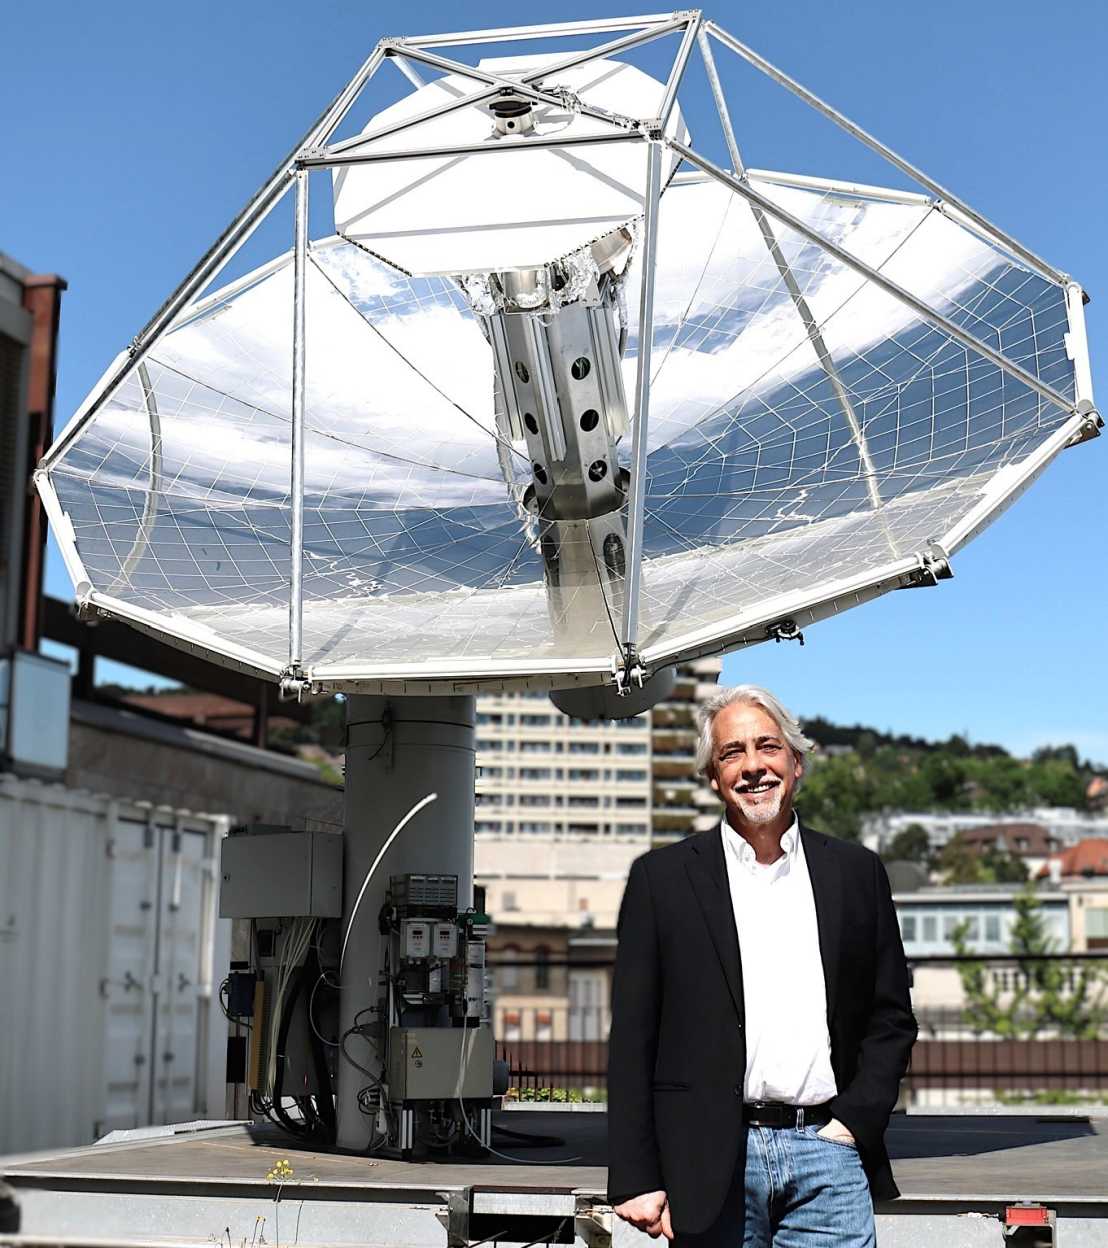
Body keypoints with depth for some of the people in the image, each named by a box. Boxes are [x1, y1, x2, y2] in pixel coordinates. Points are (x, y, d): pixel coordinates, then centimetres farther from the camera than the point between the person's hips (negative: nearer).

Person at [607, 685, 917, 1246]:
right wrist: (636, 1180, -4)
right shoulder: (661, 878, 3)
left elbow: (891, 1019, 13)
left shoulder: (857, 872, 9)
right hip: (710, 1162, -1)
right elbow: (632, 1039, 1)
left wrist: (855, 1122, -1)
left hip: (828, 1150, 1)